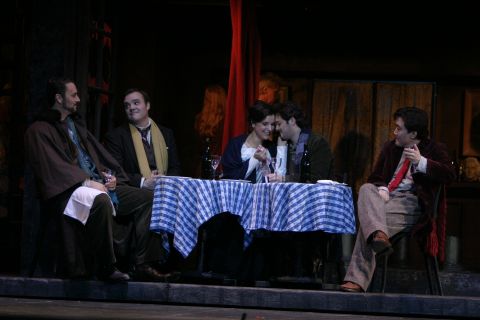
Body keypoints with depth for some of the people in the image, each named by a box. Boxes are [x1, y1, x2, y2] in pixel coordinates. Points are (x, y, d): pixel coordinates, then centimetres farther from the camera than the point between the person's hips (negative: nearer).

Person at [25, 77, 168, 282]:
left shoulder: (76, 125, 24)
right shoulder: (40, 131, -2)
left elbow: (98, 154, 24)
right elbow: (52, 166, -13)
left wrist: (110, 175, 4)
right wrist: (86, 182, -20)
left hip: (97, 183, 9)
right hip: (68, 189, -9)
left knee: (145, 198, -5)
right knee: (100, 200, -40)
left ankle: (141, 264, -11)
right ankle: (105, 267, -29)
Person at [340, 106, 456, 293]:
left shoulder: (434, 150, 8)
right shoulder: (391, 148, 23)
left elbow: (450, 175, -8)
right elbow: (375, 177, 22)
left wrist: (421, 162, -16)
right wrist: (381, 188, -3)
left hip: (412, 202, -5)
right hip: (386, 198, 5)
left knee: (367, 220, -31)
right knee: (366, 189, -31)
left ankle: (357, 281, -38)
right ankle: (378, 234, -56)